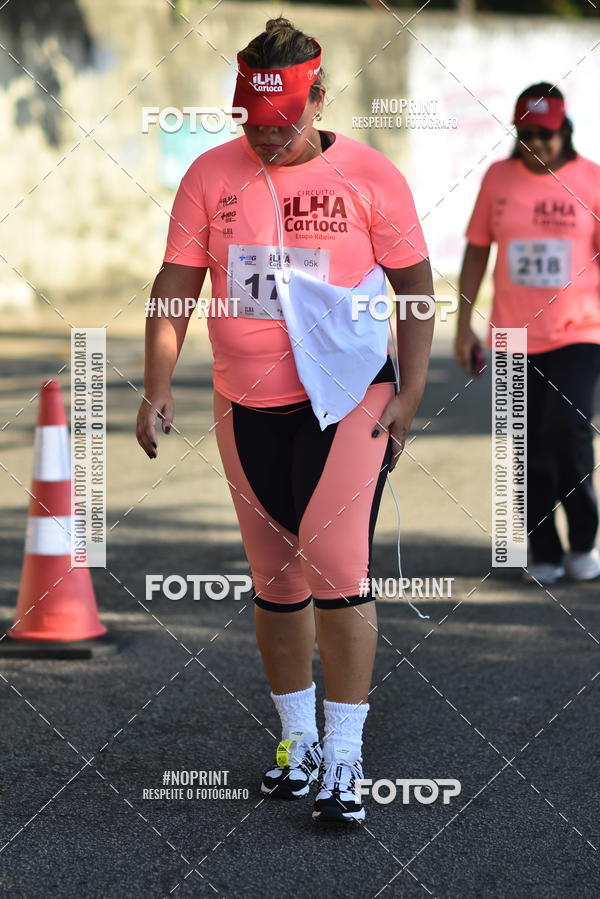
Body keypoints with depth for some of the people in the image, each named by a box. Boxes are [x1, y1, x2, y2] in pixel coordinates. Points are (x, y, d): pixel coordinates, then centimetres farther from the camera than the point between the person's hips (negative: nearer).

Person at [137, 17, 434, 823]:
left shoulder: (369, 175, -4)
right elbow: (175, 286, 5)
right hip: (248, 405, 3)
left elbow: (416, 285, 2)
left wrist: (409, 395, -5)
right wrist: (158, 388, -6)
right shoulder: (210, 176, 2)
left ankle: (344, 758, -6)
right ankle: (298, 745, 23)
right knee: (276, 582, 10)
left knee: (337, 567, -13)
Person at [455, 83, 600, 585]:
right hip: (515, 337, 2)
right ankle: (544, 553, 17)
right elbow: (477, 252, 8)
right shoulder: (498, 178, 2)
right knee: (532, 452, 4)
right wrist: (463, 326, 7)